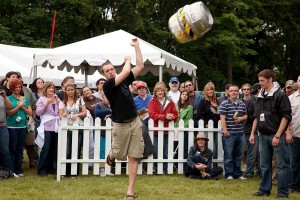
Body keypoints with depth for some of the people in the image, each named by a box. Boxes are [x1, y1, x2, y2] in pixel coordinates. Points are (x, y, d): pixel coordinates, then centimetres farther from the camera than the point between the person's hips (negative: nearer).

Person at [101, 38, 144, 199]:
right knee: (119, 154, 9)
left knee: (134, 157, 0)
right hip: (121, 125, -4)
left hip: (135, 122, 4)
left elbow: (140, 67, 6)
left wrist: (136, 46, 4)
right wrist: (127, 60, -2)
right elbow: (126, 71, -22)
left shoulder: (124, 80, 8)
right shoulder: (107, 85, -11)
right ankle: (110, 155, 49)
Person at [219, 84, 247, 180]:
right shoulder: (224, 104, -7)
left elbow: (245, 115, 20)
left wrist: (241, 118, -3)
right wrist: (225, 130, -18)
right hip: (229, 133, -6)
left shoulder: (242, 104, 11)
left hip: (240, 133, 6)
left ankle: (238, 173, 20)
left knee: (239, 155, 12)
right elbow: (222, 118, -11)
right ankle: (229, 174, 7)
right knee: (228, 155, 0)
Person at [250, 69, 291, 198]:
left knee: (281, 165, -1)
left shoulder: (280, 95, -8)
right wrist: (252, 133, 14)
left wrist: (277, 136, -17)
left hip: (276, 136, -7)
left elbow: (286, 116, -12)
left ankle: (282, 192, 3)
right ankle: (264, 189, 21)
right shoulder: (260, 97, 13)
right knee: (264, 165, 12)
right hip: (263, 136, 7)